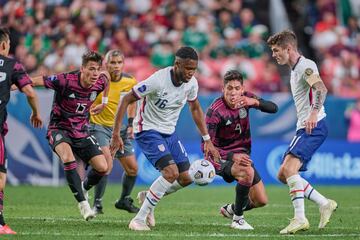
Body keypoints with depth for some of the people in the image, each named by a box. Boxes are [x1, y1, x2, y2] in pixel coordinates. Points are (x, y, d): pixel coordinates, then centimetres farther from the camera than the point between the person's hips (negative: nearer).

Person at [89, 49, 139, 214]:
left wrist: (131, 123, 8)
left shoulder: (130, 82, -5)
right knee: (107, 163, -26)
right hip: (98, 125, -5)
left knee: (132, 168, 9)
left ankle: (124, 200, 33)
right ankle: (97, 203, -16)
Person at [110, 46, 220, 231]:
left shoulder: (191, 83, -7)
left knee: (186, 178, 2)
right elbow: (126, 100, -20)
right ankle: (139, 219, -14)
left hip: (169, 132, 7)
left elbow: (195, 108, 13)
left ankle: (148, 196, 28)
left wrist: (207, 140, 10)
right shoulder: (158, 80, -27)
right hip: (148, 131, -7)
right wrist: (116, 134, -23)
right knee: (171, 172, -24)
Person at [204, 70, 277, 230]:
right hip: (223, 157, -6)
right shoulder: (215, 111, -22)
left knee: (261, 201, 3)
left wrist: (255, 102, -33)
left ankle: (230, 210, 33)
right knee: (248, 172, -37)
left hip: (242, 155, 6)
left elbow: (273, 108, -13)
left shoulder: (246, 98, -6)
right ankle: (237, 219, -19)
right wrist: (232, 156, -36)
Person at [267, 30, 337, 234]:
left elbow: (321, 89, -27)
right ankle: (325, 204, 11)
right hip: (304, 128, 11)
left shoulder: (305, 66, -10)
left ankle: (300, 219, -27)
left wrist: (314, 113, -42)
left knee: (289, 168, -23)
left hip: (314, 126, -11)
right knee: (283, 175, 8)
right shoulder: (295, 70, 22)